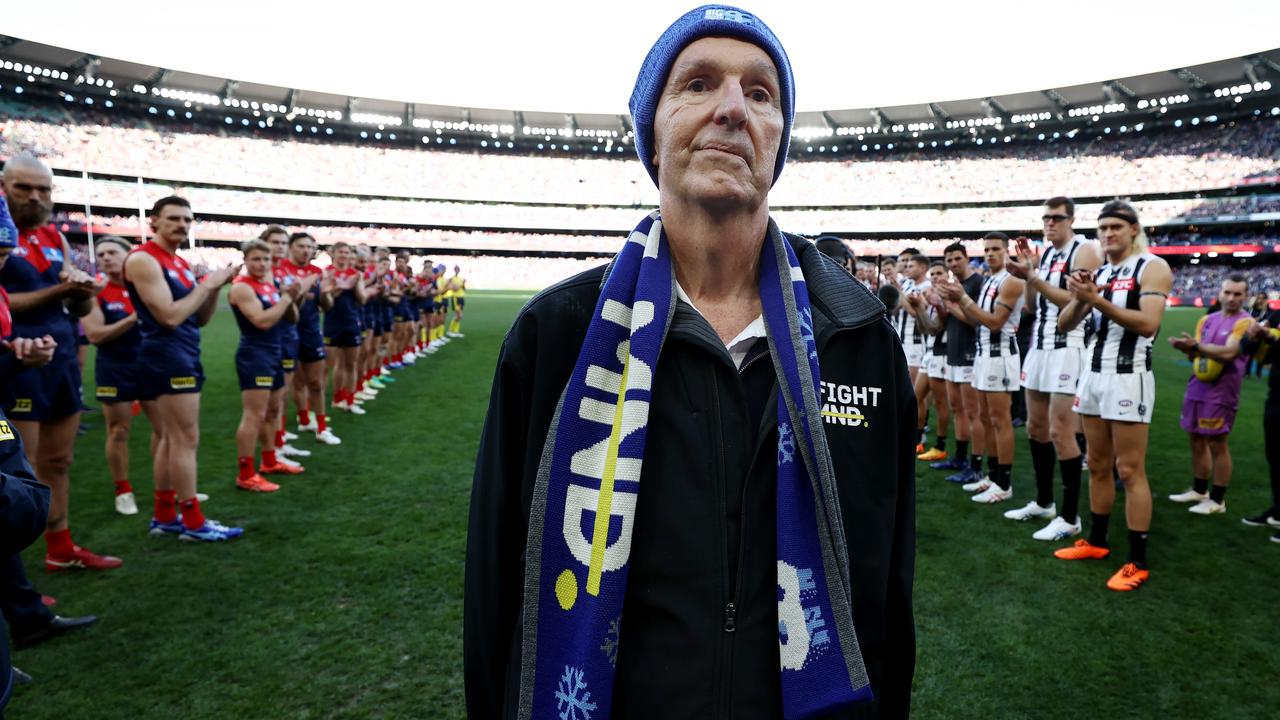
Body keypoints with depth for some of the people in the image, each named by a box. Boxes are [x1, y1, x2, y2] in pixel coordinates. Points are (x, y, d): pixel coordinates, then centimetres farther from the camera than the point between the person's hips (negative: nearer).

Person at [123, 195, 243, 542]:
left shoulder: (180, 263, 15)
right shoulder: (143, 259, -13)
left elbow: (201, 319, 13)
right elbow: (169, 316, -21)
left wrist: (217, 287, -1)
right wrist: (206, 284, -13)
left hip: (181, 355, 10)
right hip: (168, 356, -10)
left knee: (168, 439, 14)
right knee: (186, 439, -6)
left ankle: (165, 516, 23)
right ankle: (193, 522, 1)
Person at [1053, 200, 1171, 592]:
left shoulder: (1153, 267, -6)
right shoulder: (1096, 273, 13)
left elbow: (1148, 324, -20)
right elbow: (1065, 324, 9)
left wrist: (1097, 301, -25)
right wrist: (1079, 298, -10)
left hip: (1128, 376, -7)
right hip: (1093, 374, 7)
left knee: (1130, 470, -4)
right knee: (1097, 465, 13)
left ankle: (1138, 562, 3)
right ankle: (1096, 541, 24)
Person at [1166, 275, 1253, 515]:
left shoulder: (1245, 323, -10)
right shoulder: (1207, 320, 11)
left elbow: (1228, 353, -23)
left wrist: (1197, 345, -20)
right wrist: (1186, 347, -9)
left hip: (1221, 394, -7)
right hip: (1196, 389, 7)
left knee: (1217, 444, -1)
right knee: (1197, 440, 14)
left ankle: (1217, 500, 9)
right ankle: (1199, 490, 27)